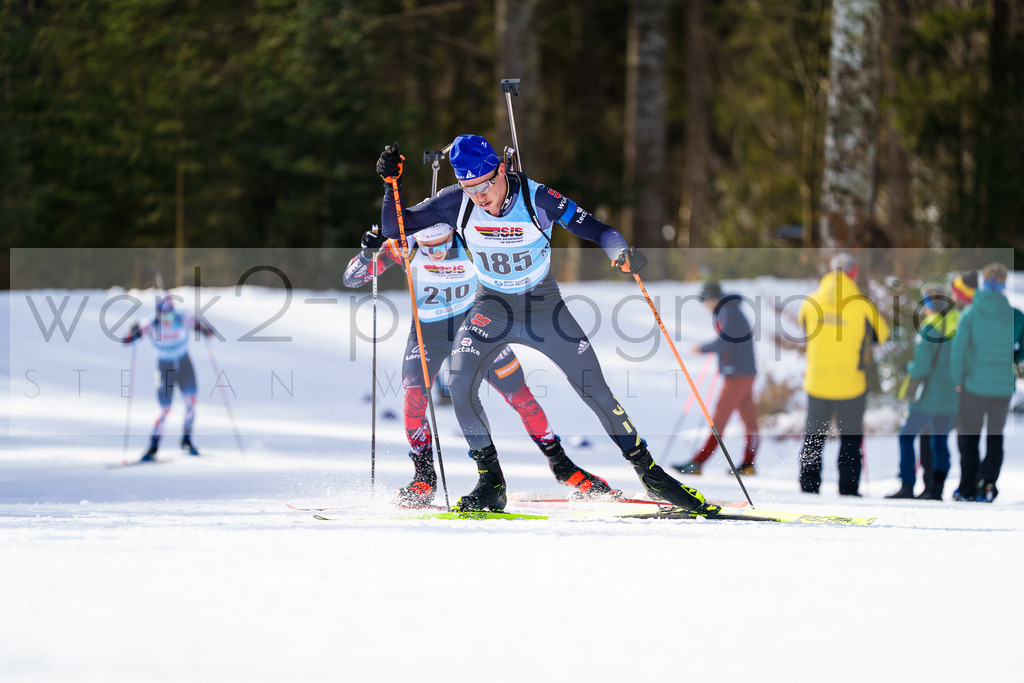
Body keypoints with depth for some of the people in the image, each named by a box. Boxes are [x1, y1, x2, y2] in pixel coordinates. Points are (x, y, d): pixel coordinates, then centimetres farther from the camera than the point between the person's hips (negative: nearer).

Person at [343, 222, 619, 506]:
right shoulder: (406, 247, -21)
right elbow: (351, 279, -19)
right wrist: (368, 253, -36)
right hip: (428, 332, 0)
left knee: (521, 396, -3)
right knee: (414, 398, -21)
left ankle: (561, 465, 14)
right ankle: (424, 478, -3)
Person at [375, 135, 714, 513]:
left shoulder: (537, 198, -22)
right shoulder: (457, 202, -17)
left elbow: (595, 229, -15)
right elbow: (395, 227, -11)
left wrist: (622, 252, -35)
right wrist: (391, 185, -27)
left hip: (543, 304, -1)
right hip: (491, 308, 2)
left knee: (596, 390, -6)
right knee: (460, 385, -20)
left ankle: (650, 472, 10)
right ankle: (490, 482, -4)